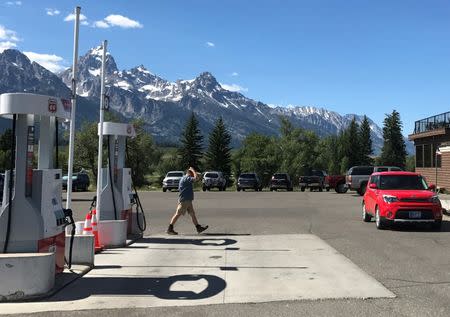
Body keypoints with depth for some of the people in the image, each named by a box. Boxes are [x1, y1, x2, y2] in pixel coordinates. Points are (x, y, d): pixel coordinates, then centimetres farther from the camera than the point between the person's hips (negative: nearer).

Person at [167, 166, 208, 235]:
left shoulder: (184, 178, 17)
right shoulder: (187, 178, -14)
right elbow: (196, 178, -26)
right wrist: (193, 170, -12)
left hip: (188, 200, 11)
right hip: (184, 200, -11)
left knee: (192, 214, 12)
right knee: (178, 214, -6)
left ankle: (198, 228, 16)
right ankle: (170, 229, -2)